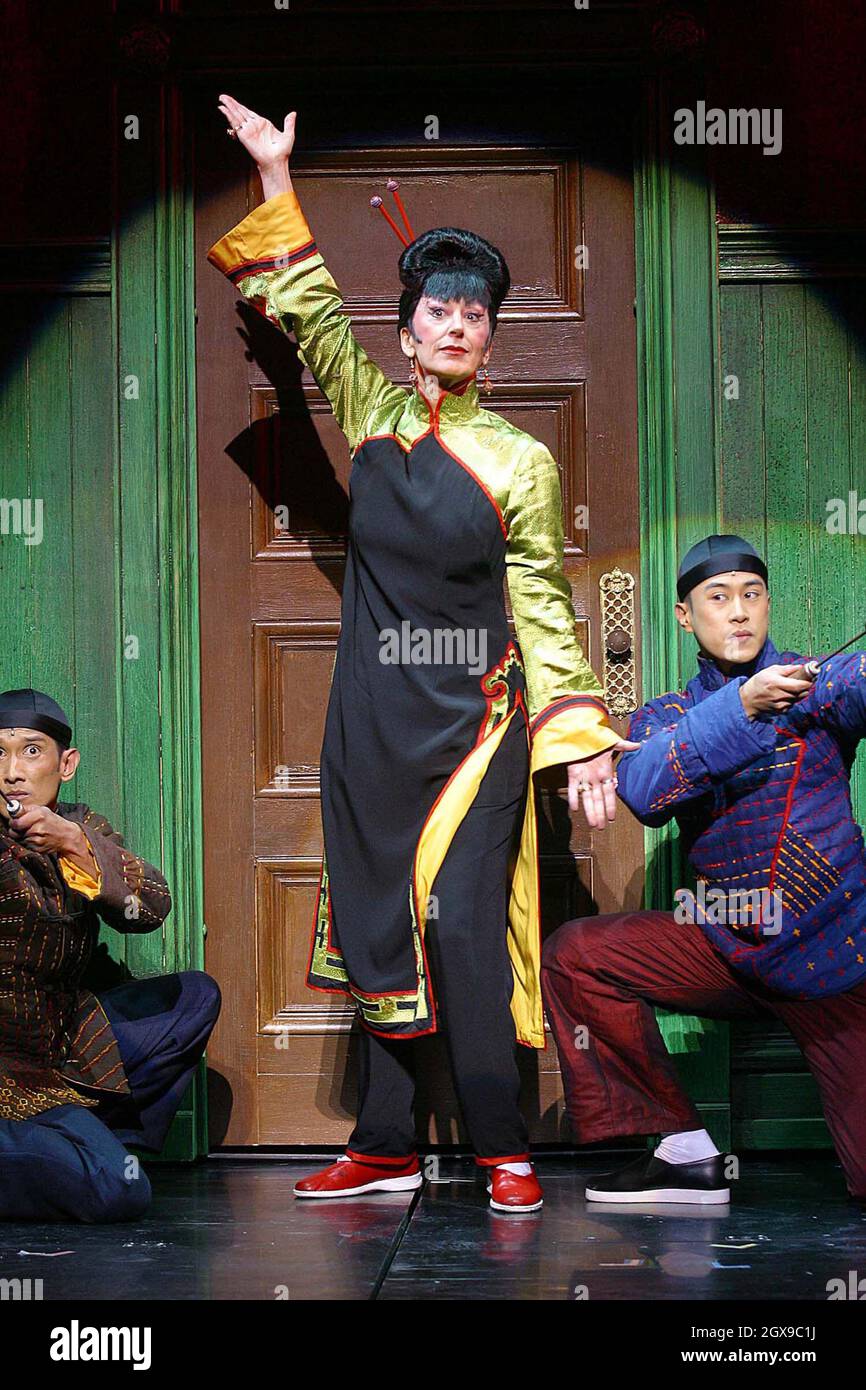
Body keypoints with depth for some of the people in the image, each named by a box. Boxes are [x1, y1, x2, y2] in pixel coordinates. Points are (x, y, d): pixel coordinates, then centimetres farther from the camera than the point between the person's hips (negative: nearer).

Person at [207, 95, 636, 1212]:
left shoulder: (519, 461, -3)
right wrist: (274, 176, 8)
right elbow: (309, 313, 11)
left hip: (472, 719, -4)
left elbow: (543, 608, -1)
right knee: (376, 922, 8)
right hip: (372, 713, 4)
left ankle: (504, 1149, 1)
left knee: (460, 921, -9)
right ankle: (384, 1146, 17)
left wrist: (583, 742, -6)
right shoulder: (373, 411, 6)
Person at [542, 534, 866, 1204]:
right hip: (726, 944, 4)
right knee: (575, 954, -13)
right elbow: (644, 791, -16)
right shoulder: (667, 716, 6)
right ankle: (686, 1152, -5)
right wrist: (741, 706, -28)